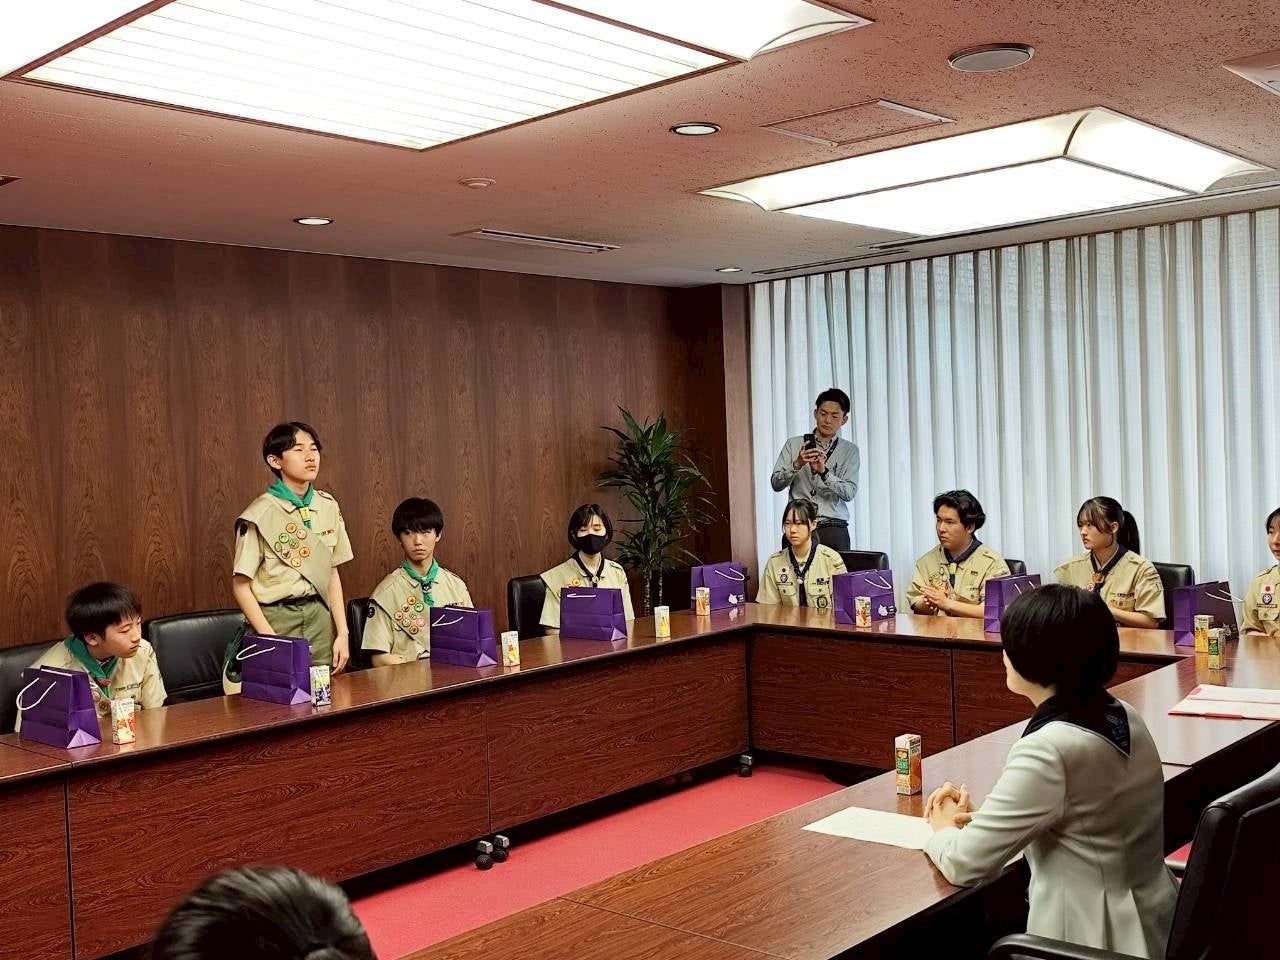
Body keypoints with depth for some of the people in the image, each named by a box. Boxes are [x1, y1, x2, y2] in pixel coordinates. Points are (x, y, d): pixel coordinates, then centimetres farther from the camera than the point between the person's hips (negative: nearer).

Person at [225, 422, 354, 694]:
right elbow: (241, 585, -8)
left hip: (320, 618, 5)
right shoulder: (261, 515, -10)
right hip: (276, 619, -4)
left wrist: (342, 633, 5)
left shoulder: (328, 507, 6)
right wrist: (272, 641, -14)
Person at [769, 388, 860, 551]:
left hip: (833, 531, 0)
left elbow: (849, 492, -5)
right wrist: (797, 464, -15)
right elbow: (776, 483, 1)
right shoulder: (794, 444, 9)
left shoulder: (849, 450, 7)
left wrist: (824, 472, -21)